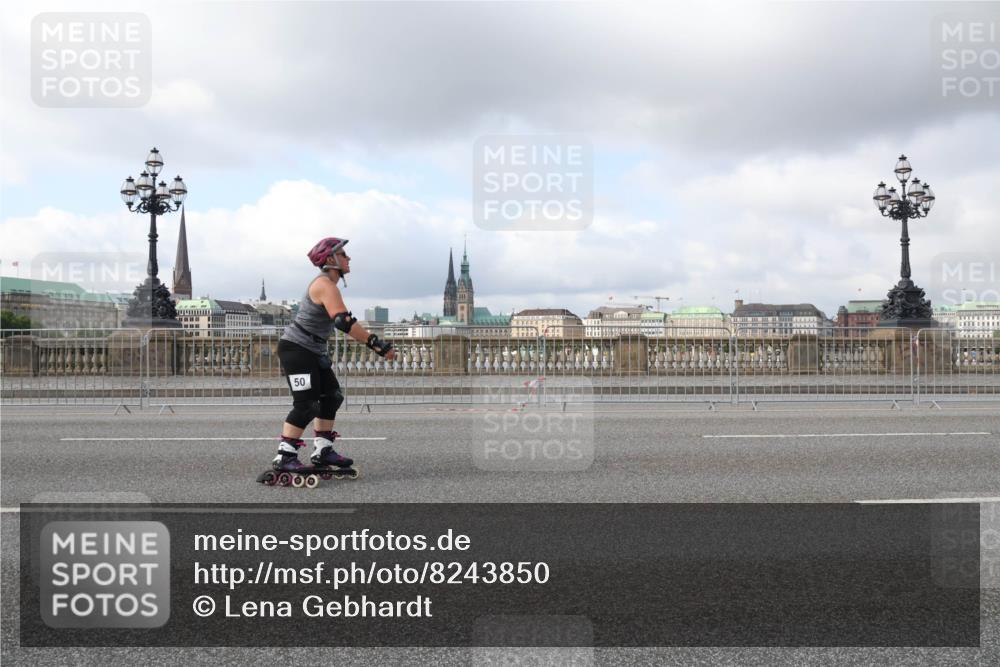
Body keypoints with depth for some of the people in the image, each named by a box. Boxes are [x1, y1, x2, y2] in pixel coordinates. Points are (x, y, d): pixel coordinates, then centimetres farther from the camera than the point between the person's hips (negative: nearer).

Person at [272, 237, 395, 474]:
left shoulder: (327, 284, 13)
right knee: (306, 405, -13)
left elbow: (343, 321, 19)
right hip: (296, 348, -10)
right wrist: (377, 344, -33)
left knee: (331, 397, 10)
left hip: (312, 351, 10)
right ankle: (284, 457, -9)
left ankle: (322, 451, 15)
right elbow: (344, 321, -32)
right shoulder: (325, 285, -20)